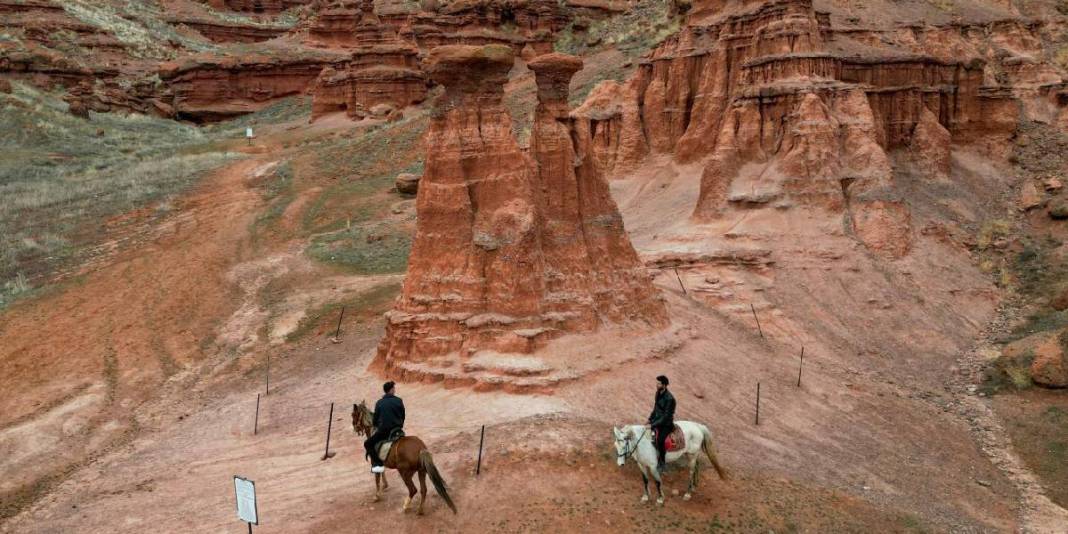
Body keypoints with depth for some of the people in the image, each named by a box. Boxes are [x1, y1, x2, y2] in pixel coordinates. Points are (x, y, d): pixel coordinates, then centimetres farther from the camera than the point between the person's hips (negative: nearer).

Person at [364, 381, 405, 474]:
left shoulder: (379, 403, -3)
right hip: (397, 430, 3)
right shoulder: (399, 401, -1)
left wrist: (374, 424, 27)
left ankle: (377, 464, -6)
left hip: (383, 430, -3)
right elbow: (403, 416, 6)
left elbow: (375, 418, 4)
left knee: (368, 444, 10)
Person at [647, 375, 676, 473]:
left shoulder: (669, 398, -27)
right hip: (657, 419, 9)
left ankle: (661, 463, -12)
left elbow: (666, 417, -25)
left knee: (660, 440, -29)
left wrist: (653, 425, -25)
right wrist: (650, 419, 6)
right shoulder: (658, 393, 0)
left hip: (666, 424, -9)